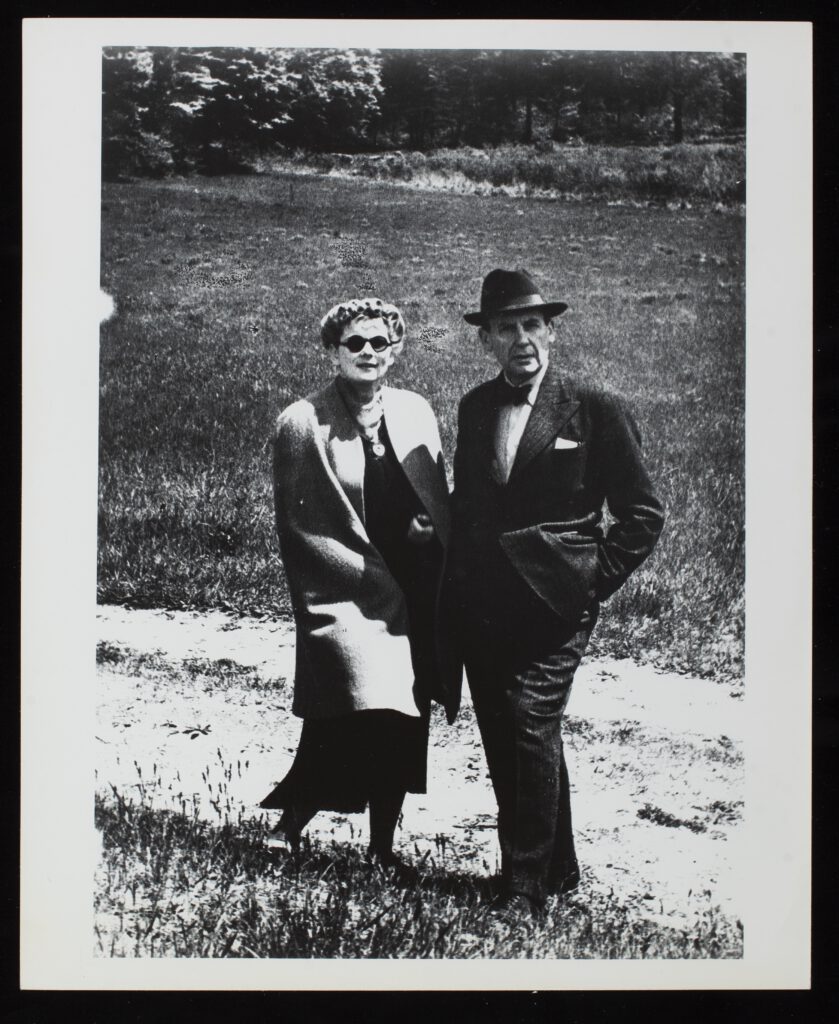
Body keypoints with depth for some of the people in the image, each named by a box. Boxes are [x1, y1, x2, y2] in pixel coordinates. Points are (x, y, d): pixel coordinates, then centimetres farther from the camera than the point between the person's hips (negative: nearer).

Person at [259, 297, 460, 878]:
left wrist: (440, 589, 1)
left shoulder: (416, 413, 8)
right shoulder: (302, 424, -4)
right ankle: (292, 822, 2)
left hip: (415, 599, 5)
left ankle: (383, 848, 22)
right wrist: (373, 580, -9)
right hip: (345, 598, -5)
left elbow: (439, 508, 13)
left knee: (403, 727, 8)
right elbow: (298, 525, -5)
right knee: (369, 715, -18)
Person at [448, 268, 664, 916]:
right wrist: (456, 589, 12)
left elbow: (643, 515, -1)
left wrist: (594, 584, -7)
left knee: (531, 723, -15)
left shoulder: (596, 410, -5)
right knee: (502, 740, 9)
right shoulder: (475, 407, 11)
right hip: (481, 606, 6)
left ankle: (527, 887, -4)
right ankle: (556, 869, 26)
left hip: (554, 605, -5)